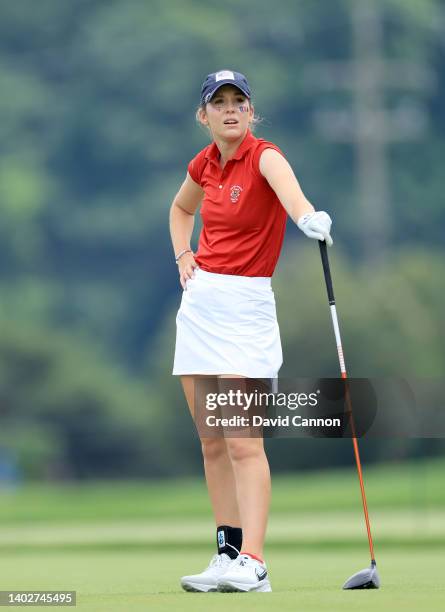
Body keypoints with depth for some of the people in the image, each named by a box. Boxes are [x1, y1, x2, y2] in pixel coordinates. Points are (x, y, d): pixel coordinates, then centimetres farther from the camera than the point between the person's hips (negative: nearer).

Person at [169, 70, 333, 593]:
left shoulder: (262, 156, -13)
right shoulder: (205, 162, 7)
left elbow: (286, 184, -39)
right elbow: (181, 208, 30)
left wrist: (306, 215, -61)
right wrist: (183, 256, 12)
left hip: (245, 305, -7)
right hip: (199, 302, 7)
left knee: (243, 442, -13)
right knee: (211, 443, 8)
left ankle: (252, 564, -17)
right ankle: (228, 552, 14)